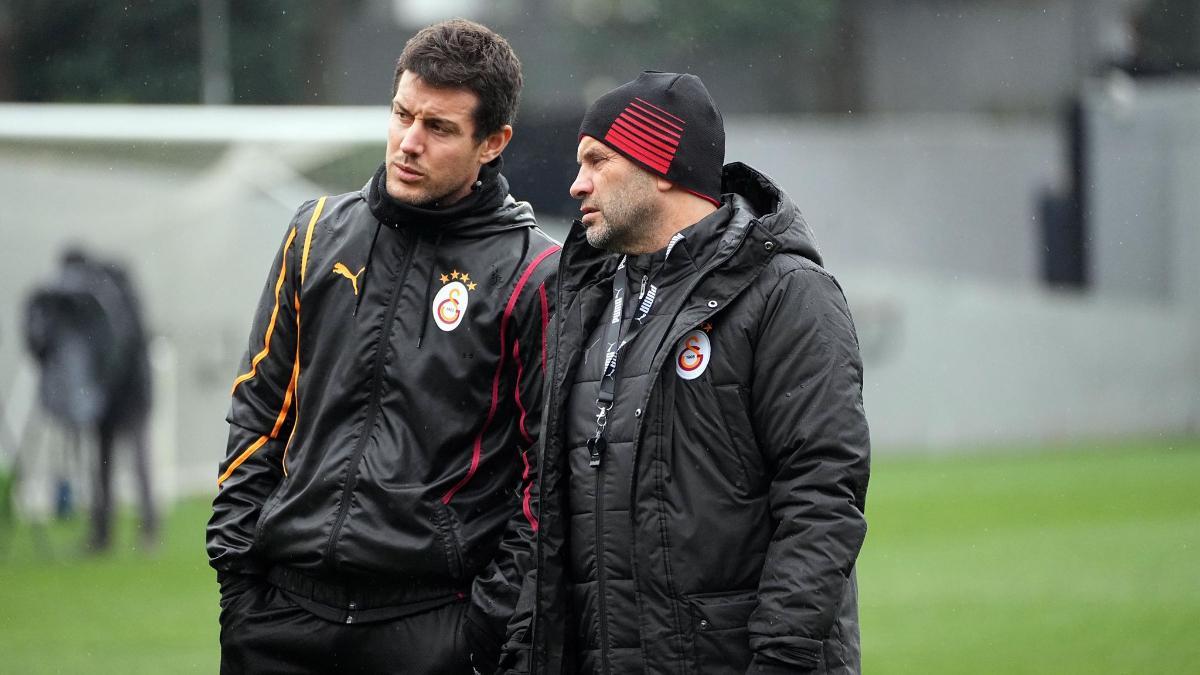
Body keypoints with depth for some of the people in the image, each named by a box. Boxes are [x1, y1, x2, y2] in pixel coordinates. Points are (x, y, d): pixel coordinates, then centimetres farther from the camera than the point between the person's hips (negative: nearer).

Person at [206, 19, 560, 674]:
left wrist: (496, 616, -9)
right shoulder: (320, 233, 9)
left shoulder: (533, 273, -5)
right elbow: (259, 411, 15)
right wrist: (235, 559, 7)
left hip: (431, 621, -4)